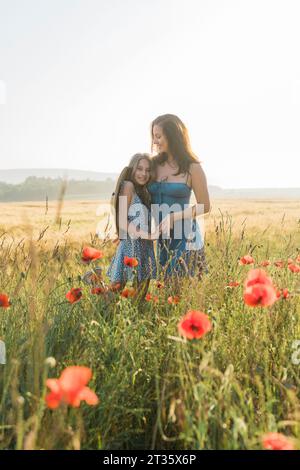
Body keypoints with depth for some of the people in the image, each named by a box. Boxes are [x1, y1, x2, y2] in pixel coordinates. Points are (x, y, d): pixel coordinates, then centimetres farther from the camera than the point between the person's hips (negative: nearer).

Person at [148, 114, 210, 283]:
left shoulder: (192, 168, -6)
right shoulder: (154, 164, 6)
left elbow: (205, 206, -3)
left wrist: (175, 217, -14)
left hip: (184, 236, -4)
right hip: (159, 236, 4)